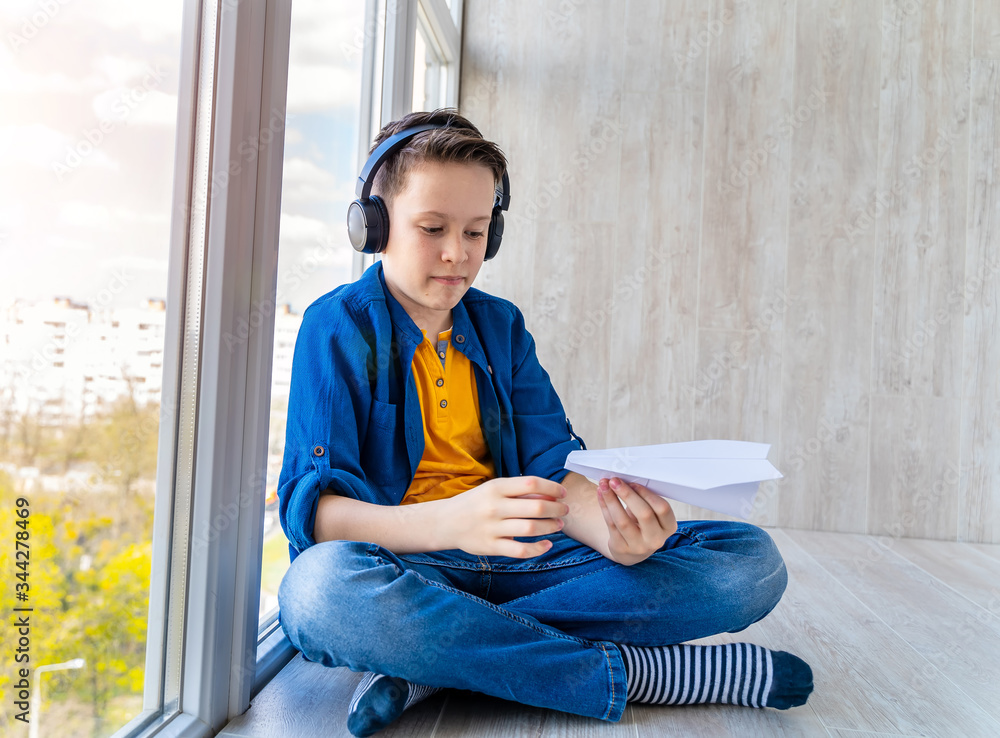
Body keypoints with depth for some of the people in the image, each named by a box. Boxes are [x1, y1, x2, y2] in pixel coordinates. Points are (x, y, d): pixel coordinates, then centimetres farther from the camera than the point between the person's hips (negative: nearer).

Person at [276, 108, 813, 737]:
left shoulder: (501, 326, 12)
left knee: (751, 561, -11)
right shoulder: (338, 325, -2)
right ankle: (630, 672, -23)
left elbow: (554, 467, 1)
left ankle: (438, 663, -25)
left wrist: (617, 535, -23)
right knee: (321, 586, -41)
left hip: (516, 557, 5)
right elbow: (311, 507, -15)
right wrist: (448, 522, -35)